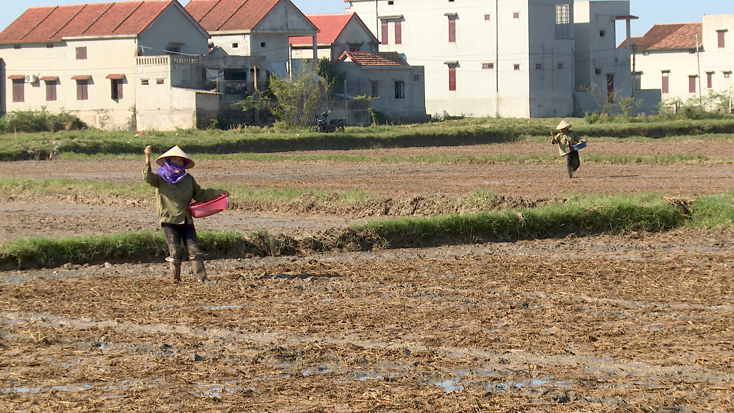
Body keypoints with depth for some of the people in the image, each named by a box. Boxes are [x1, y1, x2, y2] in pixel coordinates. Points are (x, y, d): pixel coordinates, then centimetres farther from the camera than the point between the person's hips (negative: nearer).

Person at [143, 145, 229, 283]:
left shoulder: (188, 179, 17)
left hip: (186, 221, 4)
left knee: (194, 250, -2)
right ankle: (176, 278, 3)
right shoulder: (161, 178, 2)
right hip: (169, 221, -4)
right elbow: (148, 177, -18)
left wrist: (217, 193, 14)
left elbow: (200, 195, 25)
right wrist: (147, 158, -29)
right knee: (175, 251, -12)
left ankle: (203, 278, -1)